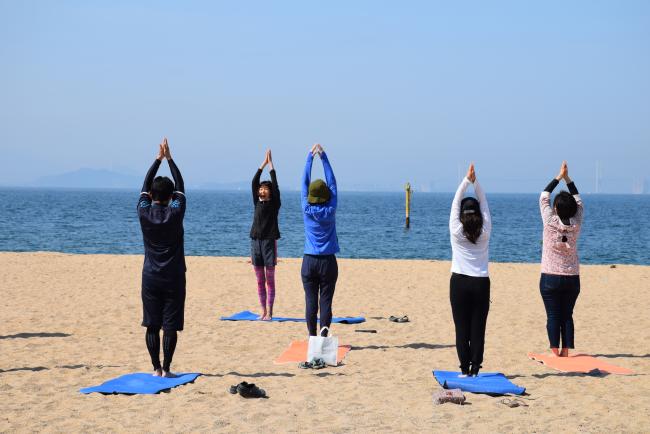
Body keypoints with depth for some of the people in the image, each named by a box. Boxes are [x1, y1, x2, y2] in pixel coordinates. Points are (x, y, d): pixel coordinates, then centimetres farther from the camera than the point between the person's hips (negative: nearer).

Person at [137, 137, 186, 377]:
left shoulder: (144, 213, -5)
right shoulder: (175, 213, -8)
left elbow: (145, 185, 8)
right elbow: (180, 186, 3)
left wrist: (158, 159, 13)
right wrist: (169, 159, 9)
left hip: (150, 277, 2)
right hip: (173, 277, -2)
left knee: (152, 325, 6)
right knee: (170, 326, 0)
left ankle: (156, 368, 6)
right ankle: (166, 369, -2)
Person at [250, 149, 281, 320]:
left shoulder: (274, 203, 0)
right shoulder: (257, 202, 10)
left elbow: (275, 185, -8)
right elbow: (254, 182, 4)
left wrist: (271, 164, -5)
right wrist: (263, 163, 2)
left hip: (269, 241, -4)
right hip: (255, 241, 4)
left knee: (270, 280, -1)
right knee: (260, 281, 7)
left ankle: (269, 312, 1)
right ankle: (263, 311, 12)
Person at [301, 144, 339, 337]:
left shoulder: (307, 210, -5)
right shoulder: (330, 210, -6)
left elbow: (305, 182, 2)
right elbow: (332, 182, 0)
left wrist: (310, 156, 8)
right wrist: (323, 156, 2)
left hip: (309, 261, 1)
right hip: (328, 262, -1)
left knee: (310, 302, 4)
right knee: (325, 302, 0)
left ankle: (312, 338, 5)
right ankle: (324, 338, -3)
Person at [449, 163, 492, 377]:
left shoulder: (456, 231, -3)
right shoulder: (485, 232, 0)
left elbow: (456, 202, 1)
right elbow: (484, 203, 6)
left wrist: (467, 180, 1)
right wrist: (475, 182, 0)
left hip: (459, 283, -1)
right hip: (481, 284, 1)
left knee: (462, 328, 1)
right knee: (478, 328, 2)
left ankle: (465, 369, 1)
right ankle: (475, 369, 1)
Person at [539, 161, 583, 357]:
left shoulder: (551, 222, -11)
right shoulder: (576, 224, -4)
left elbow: (544, 196, 0)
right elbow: (578, 200, 11)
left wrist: (559, 177, 5)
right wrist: (568, 179, 11)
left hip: (550, 278, -3)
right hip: (572, 278, 3)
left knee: (553, 316, 0)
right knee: (567, 315, 8)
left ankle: (555, 352, -2)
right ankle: (565, 351, 8)